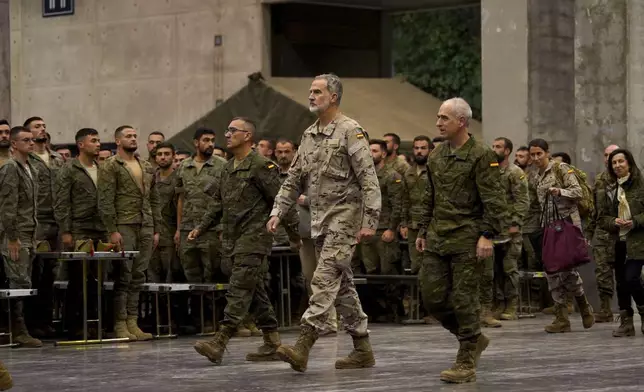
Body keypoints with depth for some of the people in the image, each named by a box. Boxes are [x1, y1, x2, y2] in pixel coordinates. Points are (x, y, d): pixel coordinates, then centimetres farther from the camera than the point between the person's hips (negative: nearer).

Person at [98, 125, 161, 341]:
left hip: (145, 227, 6)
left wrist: (156, 229, 13)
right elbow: (105, 201, -9)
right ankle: (120, 324, -3)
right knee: (123, 276, -6)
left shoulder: (147, 167, 18)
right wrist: (112, 230, -16)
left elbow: (154, 200, 20)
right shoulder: (110, 167, -2)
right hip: (124, 227, -6)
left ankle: (132, 322, 9)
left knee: (138, 277, 5)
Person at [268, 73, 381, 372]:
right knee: (342, 284, 10)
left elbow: (368, 179, -14)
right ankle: (362, 350, 17)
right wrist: (278, 212, 8)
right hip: (319, 219, 8)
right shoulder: (309, 135, 15)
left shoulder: (350, 131, -9)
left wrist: (369, 221, -20)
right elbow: (294, 179, 19)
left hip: (344, 216, -8)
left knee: (325, 280, -14)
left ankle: (303, 347, -21)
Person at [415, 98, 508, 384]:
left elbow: (494, 200, -13)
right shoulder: (436, 156, 13)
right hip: (437, 240, 7)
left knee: (463, 300, -4)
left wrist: (487, 234, -19)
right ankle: (474, 339, 24)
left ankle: (466, 364, 5)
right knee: (432, 297, 4)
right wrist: (423, 231, 19)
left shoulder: (481, 156, -9)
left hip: (467, 241, -7)